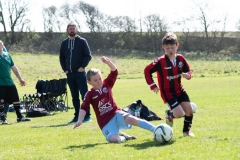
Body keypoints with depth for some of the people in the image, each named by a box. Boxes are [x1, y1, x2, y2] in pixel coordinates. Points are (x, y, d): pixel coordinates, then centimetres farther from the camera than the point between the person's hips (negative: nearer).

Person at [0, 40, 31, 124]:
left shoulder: (7, 55, 8)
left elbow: (13, 67, 16)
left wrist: (20, 78, 18)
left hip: (10, 83, 5)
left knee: (16, 100, 8)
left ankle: (19, 117, 19)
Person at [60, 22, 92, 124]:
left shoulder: (82, 41, -1)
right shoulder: (64, 43, 12)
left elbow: (88, 55, -4)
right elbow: (61, 58, 18)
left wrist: (83, 67, -12)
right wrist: (64, 69, 7)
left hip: (80, 72, -5)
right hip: (69, 74, 5)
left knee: (84, 94, -6)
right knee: (74, 96, 8)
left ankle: (87, 115, -4)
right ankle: (77, 116, 12)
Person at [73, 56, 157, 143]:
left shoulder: (106, 84, 6)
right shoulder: (90, 94, 0)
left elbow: (114, 72, -6)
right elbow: (84, 108, -8)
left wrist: (108, 62, -23)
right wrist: (79, 120, -24)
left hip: (116, 114, 1)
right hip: (106, 121, -1)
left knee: (131, 119, -32)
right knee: (113, 139, -26)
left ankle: (155, 130, -31)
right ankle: (123, 136, 10)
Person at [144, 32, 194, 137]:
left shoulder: (180, 58, -3)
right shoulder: (161, 61, -18)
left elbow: (188, 70, 10)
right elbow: (147, 70, -12)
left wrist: (187, 75, -14)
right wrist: (152, 85, -12)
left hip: (179, 89, 5)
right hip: (167, 92, -5)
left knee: (189, 111, -1)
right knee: (179, 114, -15)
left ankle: (186, 131, 25)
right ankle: (169, 115, 22)